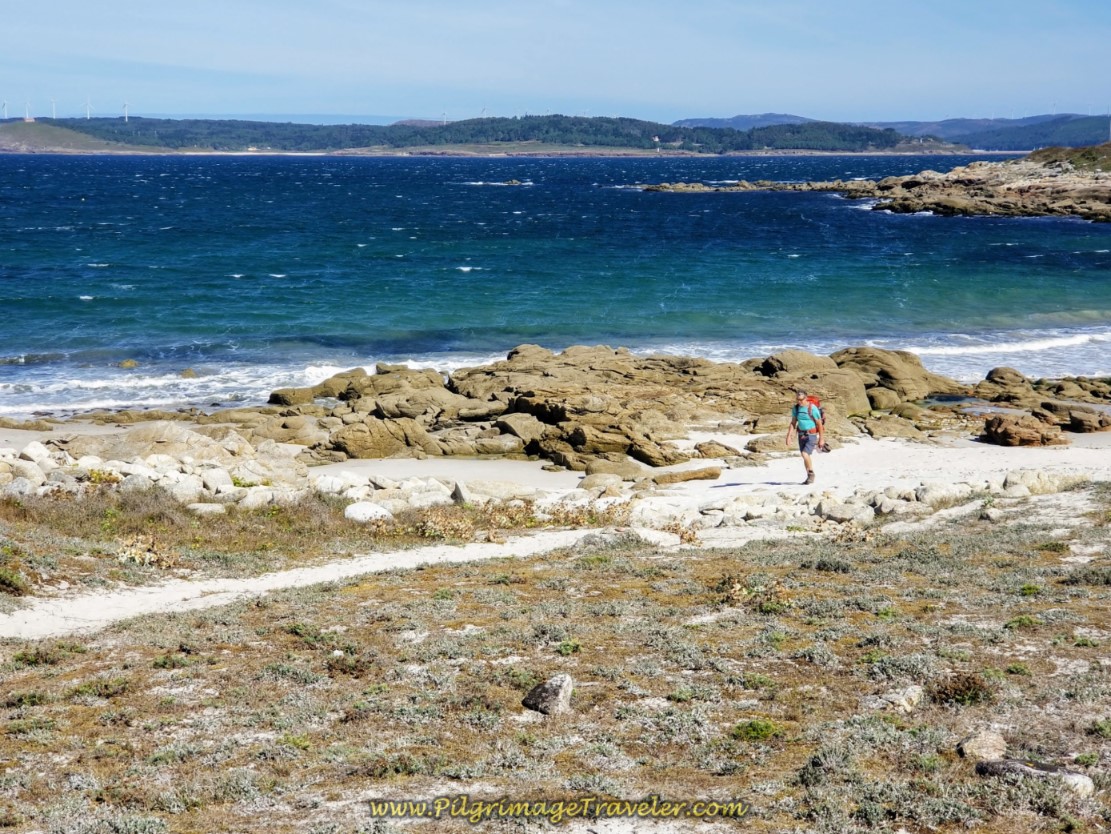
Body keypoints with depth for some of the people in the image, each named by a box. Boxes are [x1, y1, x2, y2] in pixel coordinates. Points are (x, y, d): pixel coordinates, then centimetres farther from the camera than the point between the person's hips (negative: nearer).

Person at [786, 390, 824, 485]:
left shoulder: (812, 408, -18)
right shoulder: (795, 408, -1)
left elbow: (819, 424, -13)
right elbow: (793, 423, 6)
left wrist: (821, 439, -12)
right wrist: (788, 436, -2)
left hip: (812, 435, -6)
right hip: (801, 435, 6)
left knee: (805, 454, -20)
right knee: (805, 456, 10)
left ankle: (811, 473, 1)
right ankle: (810, 477, 25)